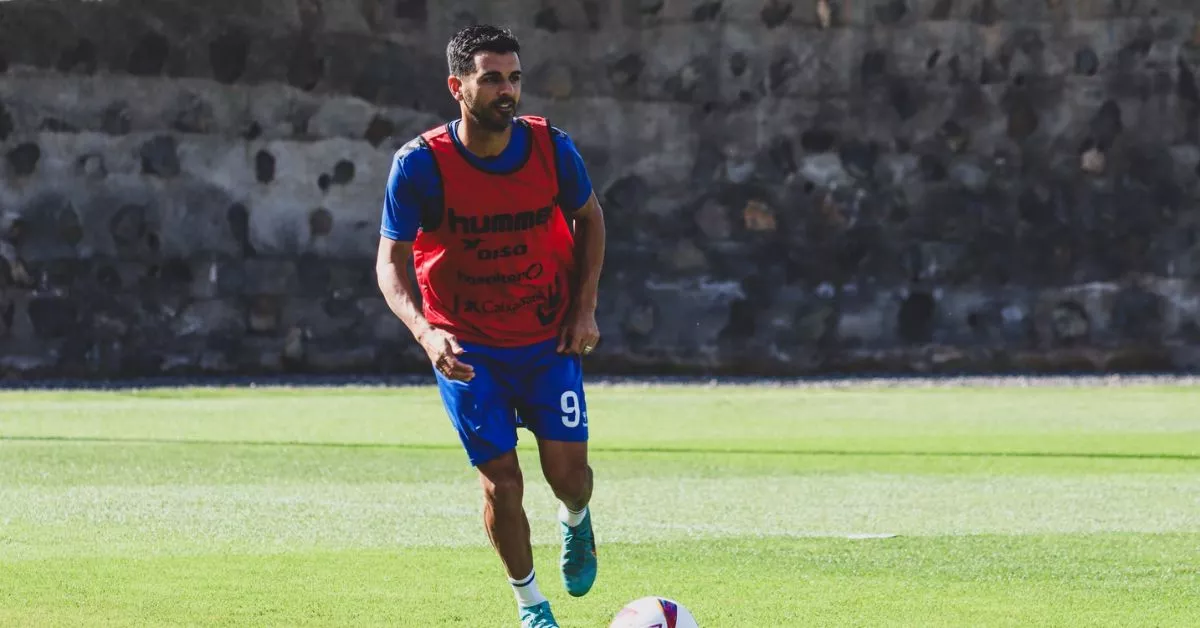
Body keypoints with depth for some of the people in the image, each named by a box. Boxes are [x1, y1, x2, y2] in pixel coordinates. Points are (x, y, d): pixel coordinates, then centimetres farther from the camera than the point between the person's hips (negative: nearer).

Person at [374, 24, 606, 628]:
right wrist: (425, 332, -31)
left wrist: (584, 308, 0)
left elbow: (589, 217, 7)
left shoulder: (552, 149, -12)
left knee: (567, 469, -6)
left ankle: (575, 522, 32)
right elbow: (391, 262, -14)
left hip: (550, 338, 2)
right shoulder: (419, 165, -19)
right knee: (501, 481, -4)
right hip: (465, 346, -2)